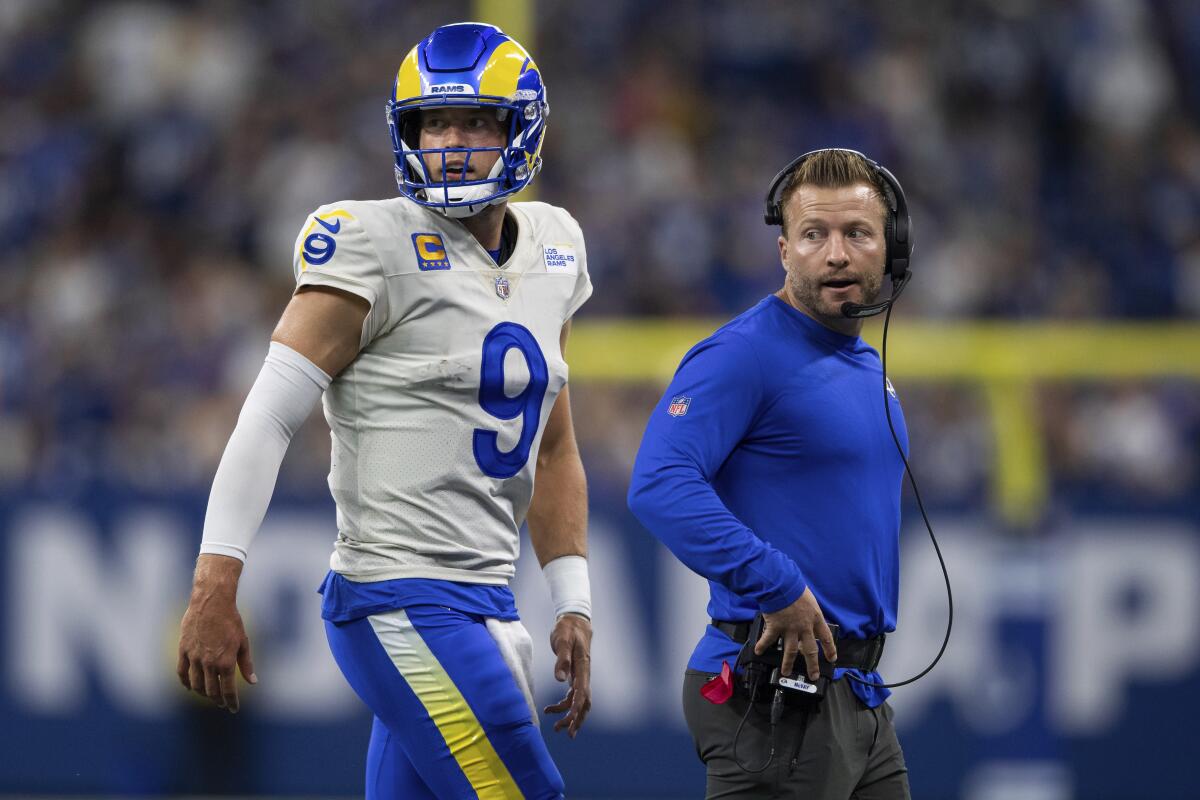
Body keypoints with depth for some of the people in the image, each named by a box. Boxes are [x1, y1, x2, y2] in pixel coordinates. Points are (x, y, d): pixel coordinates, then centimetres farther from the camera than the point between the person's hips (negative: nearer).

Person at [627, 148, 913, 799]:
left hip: (859, 696, 9)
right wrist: (779, 588, -27)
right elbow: (658, 487, -26)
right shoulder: (743, 355, -12)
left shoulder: (867, 369, 17)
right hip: (773, 700, -9)